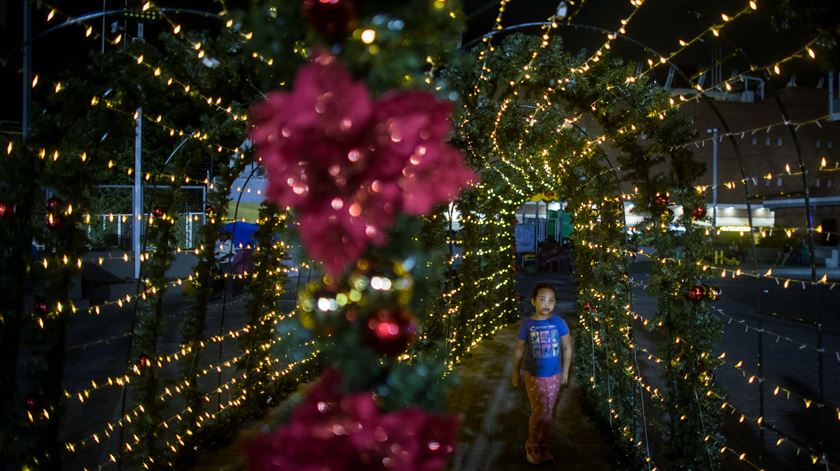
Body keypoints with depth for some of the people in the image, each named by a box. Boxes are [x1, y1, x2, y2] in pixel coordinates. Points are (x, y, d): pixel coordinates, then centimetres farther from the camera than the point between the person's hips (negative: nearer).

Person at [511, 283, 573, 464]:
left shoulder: (559, 323, -8)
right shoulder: (527, 324, -10)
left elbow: (567, 348, 3)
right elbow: (519, 350, 0)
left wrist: (565, 372, 5)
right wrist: (515, 373, 4)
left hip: (554, 376, 2)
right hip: (534, 376, -2)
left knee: (548, 413, 12)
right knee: (539, 412, 3)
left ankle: (543, 446, 31)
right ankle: (532, 446, 24)